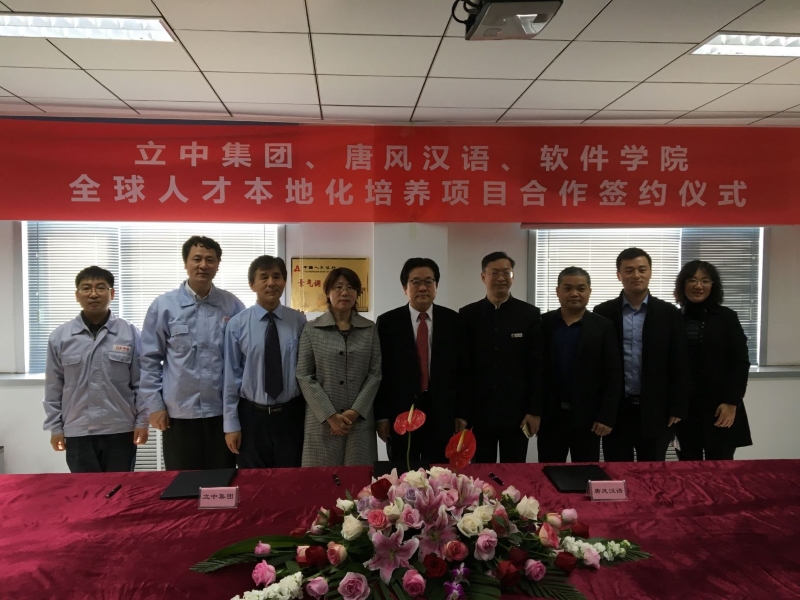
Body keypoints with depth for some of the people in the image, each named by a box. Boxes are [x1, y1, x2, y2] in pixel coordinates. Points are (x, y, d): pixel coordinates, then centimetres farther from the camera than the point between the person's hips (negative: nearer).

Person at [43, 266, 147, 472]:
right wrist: (55, 427, 4)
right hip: (77, 432, 1)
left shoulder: (129, 333, -3)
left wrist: (142, 421, -3)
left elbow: (140, 383, 0)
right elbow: (53, 387, 5)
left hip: (120, 430, -1)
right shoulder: (60, 336, 1)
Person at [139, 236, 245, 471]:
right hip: (179, 413, 0)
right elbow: (149, 359, 1)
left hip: (223, 411, 1)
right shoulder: (163, 306, -1)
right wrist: (155, 404, -1)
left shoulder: (233, 306, 0)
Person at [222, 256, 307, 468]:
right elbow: (232, 376, -4)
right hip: (252, 415, 0)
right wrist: (231, 424, -2)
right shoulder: (237, 324, -7)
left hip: (291, 415, 1)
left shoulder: (299, 321, -4)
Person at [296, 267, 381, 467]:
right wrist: (329, 415, -10)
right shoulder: (312, 329, 2)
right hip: (322, 420, -1)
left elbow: (375, 374, 3)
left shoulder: (370, 329, 7)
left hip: (360, 419, 1)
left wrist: (356, 411, -8)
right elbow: (303, 375, -2)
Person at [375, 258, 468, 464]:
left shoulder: (453, 320, 3)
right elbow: (380, 371, -1)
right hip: (400, 413, -1)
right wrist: (381, 415, -4)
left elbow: (461, 369, 4)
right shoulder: (387, 322, -1)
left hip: (442, 414, 1)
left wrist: (461, 413, 2)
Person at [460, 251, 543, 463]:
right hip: (478, 413, 1)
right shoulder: (468, 315, 2)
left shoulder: (530, 314, 1)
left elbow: (538, 366, -1)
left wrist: (535, 411, -5)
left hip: (517, 413, 0)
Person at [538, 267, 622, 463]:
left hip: (588, 417, -1)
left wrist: (607, 416, -7)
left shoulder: (603, 327, 0)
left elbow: (613, 375, -2)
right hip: (549, 416, 1)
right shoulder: (543, 324, 2)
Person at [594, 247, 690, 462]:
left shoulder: (669, 314, 2)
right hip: (615, 410, 0)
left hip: (656, 411, 0)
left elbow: (679, 365, 2)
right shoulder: (603, 313, 1)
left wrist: (677, 410, -2)